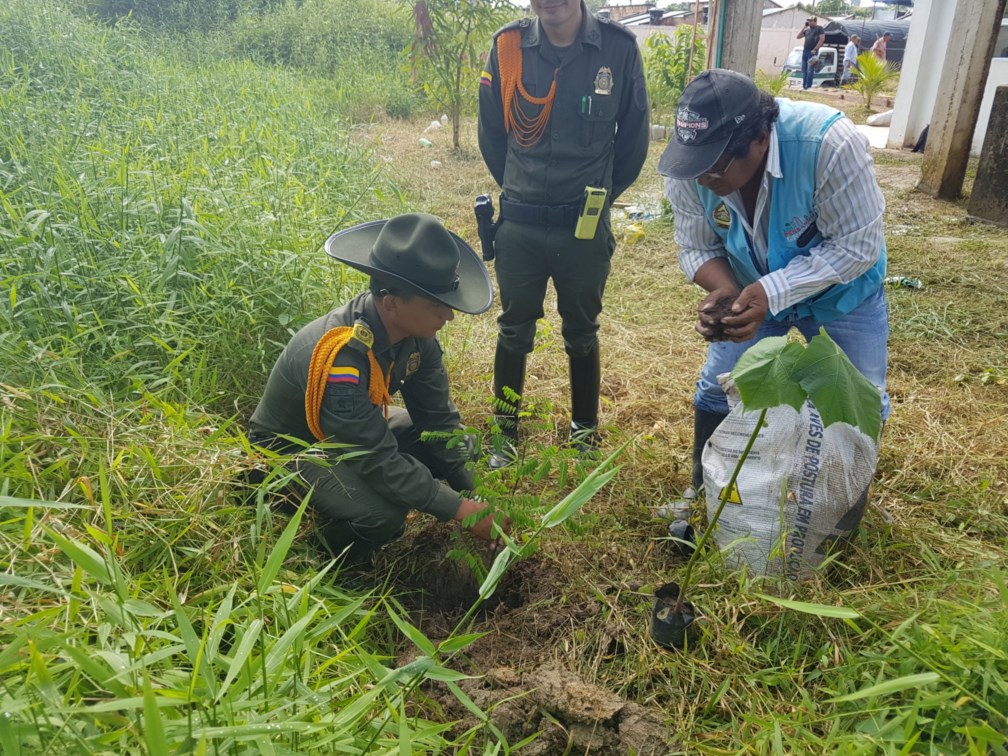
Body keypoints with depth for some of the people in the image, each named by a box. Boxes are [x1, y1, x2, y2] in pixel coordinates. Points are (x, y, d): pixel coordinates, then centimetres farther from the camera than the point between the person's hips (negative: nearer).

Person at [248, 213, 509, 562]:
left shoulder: (415, 331, -17)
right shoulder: (339, 358, -39)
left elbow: (438, 417, -9)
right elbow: (379, 460, -35)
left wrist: (472, 491, -13)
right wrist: (460, 510, -30)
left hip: (362, 432, 8)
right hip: (289, 449, -7)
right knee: (383, 513, -32)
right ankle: (337, 559, 2)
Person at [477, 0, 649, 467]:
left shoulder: (619, 48, -9)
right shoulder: (507, 46, -5)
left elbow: (634, 137, 3)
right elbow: (490, 133, 8)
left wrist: (598, 196, 12)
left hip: (586, 228, -1)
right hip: (519, 226, 1)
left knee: (582, 334, 13)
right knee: (514, 332, 12)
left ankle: (585, 432, 31)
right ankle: (506, 431, 29)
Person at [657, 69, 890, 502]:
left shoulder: (829, 143, -37)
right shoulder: (688, 169, -25)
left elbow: (856, 247, -31)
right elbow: (696, 248, -15)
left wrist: (773, 292, -41)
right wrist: (725, 293, -36)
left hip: (842, 292, -2)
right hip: (752, 291, 3)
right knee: (717, 392, 5)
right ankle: (703, 494, 28)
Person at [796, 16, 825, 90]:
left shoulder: (819, 29, 1)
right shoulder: (807, 30, 19)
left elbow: (822, 39, -8)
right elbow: (798, 36, 18)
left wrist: (815, 49, -16)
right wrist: (804, 27, 10)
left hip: (812, 52, -7)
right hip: (805, 51, 7)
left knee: (810, 70, -12)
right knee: (804, 70, 7)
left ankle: (808, 86, -14)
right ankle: (804, 86, 13)